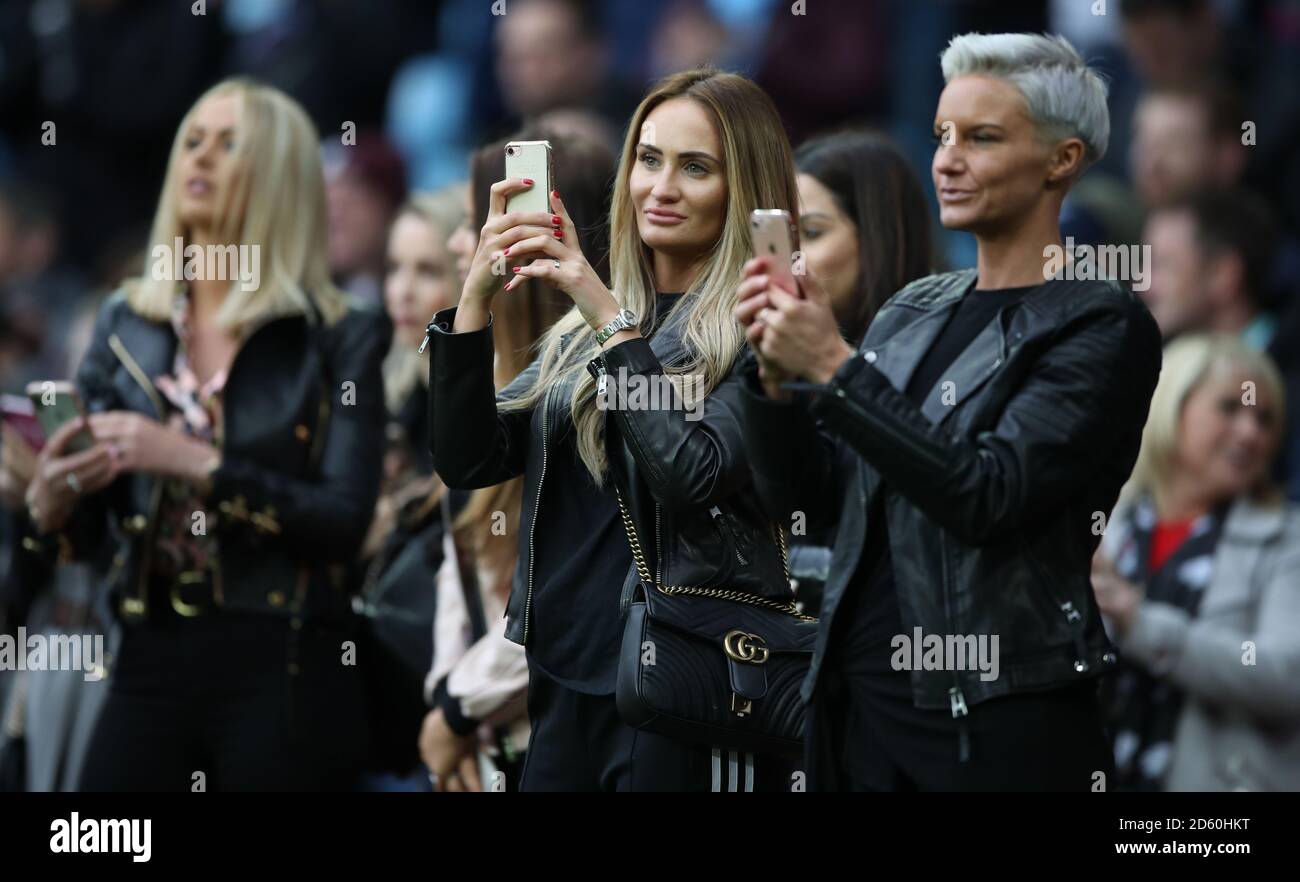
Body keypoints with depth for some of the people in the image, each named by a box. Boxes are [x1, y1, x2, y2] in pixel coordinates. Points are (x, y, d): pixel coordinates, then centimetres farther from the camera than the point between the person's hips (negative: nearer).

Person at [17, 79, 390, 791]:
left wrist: (196, 463, -19)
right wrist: (51, 503, -12)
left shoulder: (338, 340, -1)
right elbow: (87, 527, 11)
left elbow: (345, 521, -11)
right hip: (152, 661, 3)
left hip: (282, 675, -3)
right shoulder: (126, 327, 10)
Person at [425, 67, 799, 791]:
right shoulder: (582, 330, 13)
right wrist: (476, 299, -8)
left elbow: (693, 477, -21)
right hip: (567, 679, 6)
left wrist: (614, 322, -18)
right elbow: (468, 461, 3)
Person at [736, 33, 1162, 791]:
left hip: (1001, 722, -6)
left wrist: (833, 366, -19)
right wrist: (776, 372, -7)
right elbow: (803, 494, 10)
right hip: (861, 699, 6)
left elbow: (991, 495, -20)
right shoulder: (915, 311, 11)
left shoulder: (1105, 327, -8)